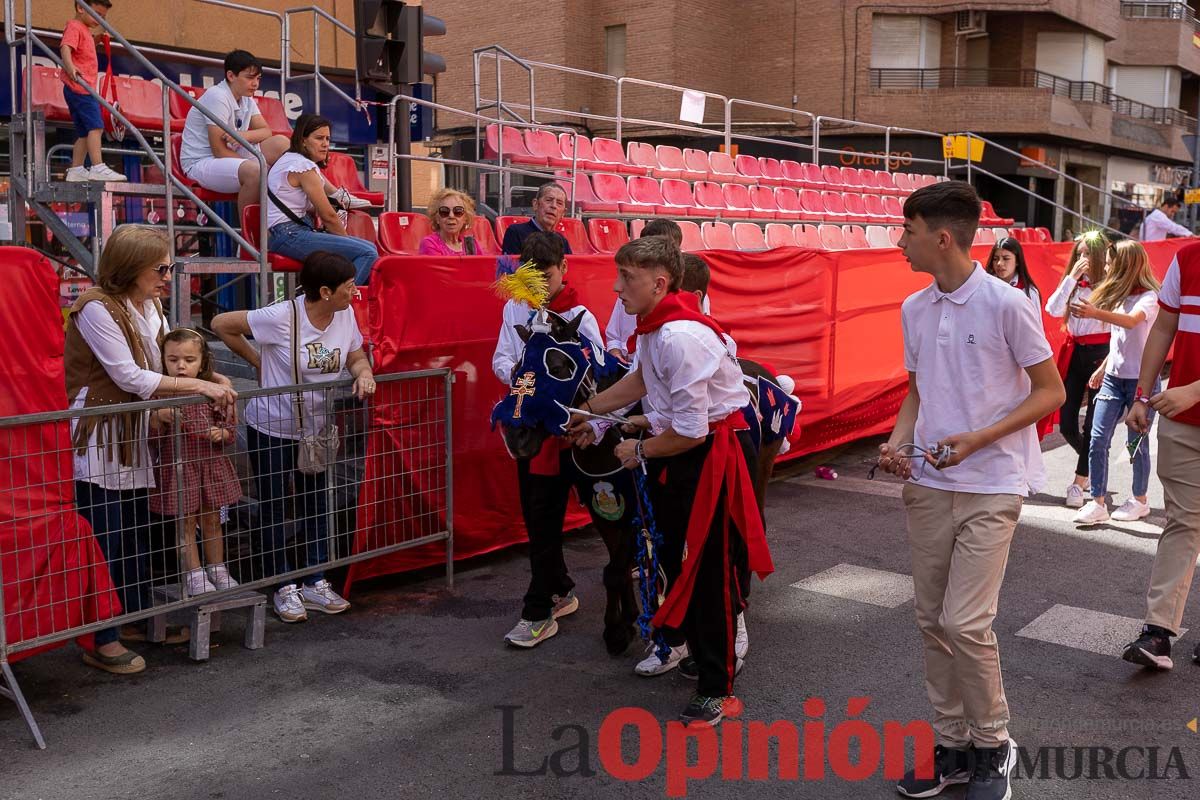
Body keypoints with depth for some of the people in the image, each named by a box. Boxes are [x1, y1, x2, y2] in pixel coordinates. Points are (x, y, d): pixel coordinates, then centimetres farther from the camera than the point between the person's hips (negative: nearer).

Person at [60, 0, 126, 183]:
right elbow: (65, 48, -24)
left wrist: (96, 37, 23)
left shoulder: (85, 30, 23)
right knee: (95, 126, -19)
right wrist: (70, 67, -43)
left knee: (85, 132, 10)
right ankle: (98, 168, -26)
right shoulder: (74, 27, -6)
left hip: (83, 88, 10)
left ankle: (76, 170, 11)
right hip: (79, 87, -10)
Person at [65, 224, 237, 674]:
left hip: (133, 435, 8)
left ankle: (137, 619, 30)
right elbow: (130, 378, -21)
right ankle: (101, 643, 7)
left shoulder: (150, 306, 9)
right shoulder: (97, 309, -17)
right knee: (105, 540, -3)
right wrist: (200, 387, -21)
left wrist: (214, 381, -6)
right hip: (97, 438, -8)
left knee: (137, 533, 15)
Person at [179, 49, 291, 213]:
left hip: (232, 157, 9)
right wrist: (258, 164, -17)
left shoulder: (246, 99, 9)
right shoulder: (217, 97, -18)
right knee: (255, 172, -36)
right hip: (201, 163, -9)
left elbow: (266, 131, 5)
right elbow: (219, 151, -21)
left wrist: (244, 135, -19)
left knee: (281, 143, -8)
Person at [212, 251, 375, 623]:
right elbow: (221, 324, -15)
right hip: (272, 429, -5)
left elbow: (356, 358, 4)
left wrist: (364, 374, -19)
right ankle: (284, 589, 21)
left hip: (316, 428, 5)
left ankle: (315, 584, 26)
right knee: (274, 510, 7)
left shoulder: (346, 316, -9)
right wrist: (258, 360, -9)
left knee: (316, 506, 13)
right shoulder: (281, 318, -25)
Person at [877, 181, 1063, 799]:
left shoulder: (1006, 304, -11)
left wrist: (977, 439, -17)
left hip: (991, 485, -6)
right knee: (932, 622, 9)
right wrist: (898, 440, -3)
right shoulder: (914, 310, 7)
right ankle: (952, 746, 24)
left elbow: (1050, 391, -7)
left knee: (965, 623, -10)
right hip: (928, 483, 6)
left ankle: (992, 746, 13)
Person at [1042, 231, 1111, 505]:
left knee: (1092, 425, -1)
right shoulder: (1072, 283, 8)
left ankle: (1079, 483, 12)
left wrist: (1107, 364, -14)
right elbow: (1054, 310, -7)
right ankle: (1091, 466, 32)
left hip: (1099, 354, -5)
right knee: (1066, 424, 6)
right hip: (1073, 354, 5)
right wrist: (1072, 277, -11)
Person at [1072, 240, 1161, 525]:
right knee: (1098, 440, -4)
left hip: (1142, 379, -6)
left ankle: (1140, 501, 21)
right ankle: (1098, 504, -1)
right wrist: (1103, 368, 21)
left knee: (1137, 442, 4)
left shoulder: (1150, 297, -11)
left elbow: (1131, 321, -34)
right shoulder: (1119, 294, 10)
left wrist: (1096, 313, -49)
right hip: (1114, 377, 6)